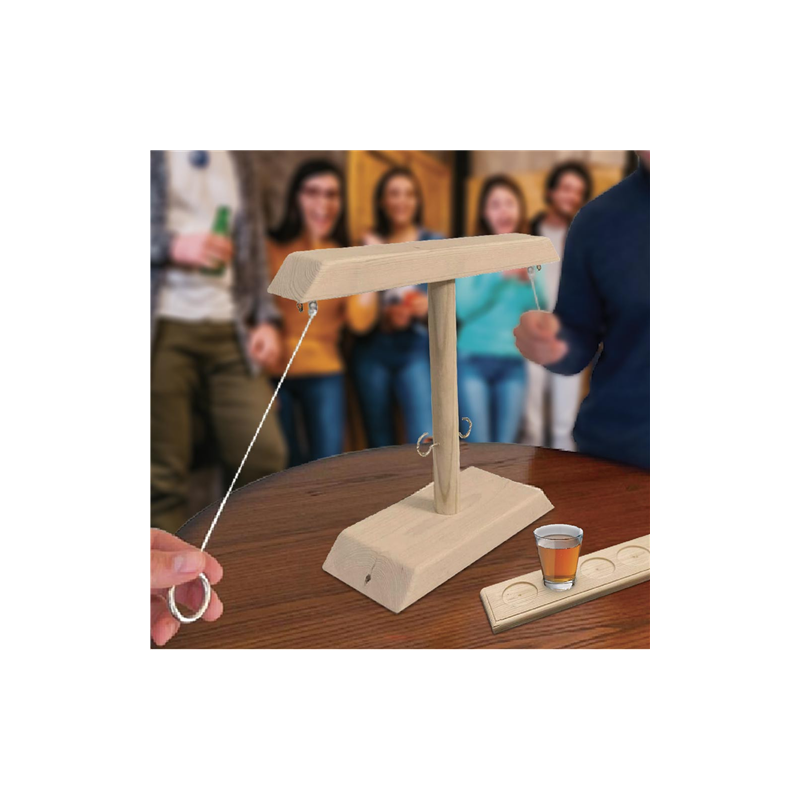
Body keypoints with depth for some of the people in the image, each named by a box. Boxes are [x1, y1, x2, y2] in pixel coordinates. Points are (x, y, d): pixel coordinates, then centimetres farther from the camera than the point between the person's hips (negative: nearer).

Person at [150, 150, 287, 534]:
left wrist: (264, 318, 7)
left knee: (264, 455, -6)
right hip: (163, 325, -4)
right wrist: (170, 246, -14)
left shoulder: (238, 159, 21)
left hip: (229, 329, 5)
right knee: (163, 474, -5)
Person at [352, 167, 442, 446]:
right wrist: (384, 318, -15)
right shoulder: (368, 245, 8)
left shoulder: (436, 244, 7)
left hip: (417, 351, -1)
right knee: (379, 442, 8)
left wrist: (431, 305, -17)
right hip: (371, 352, 2)